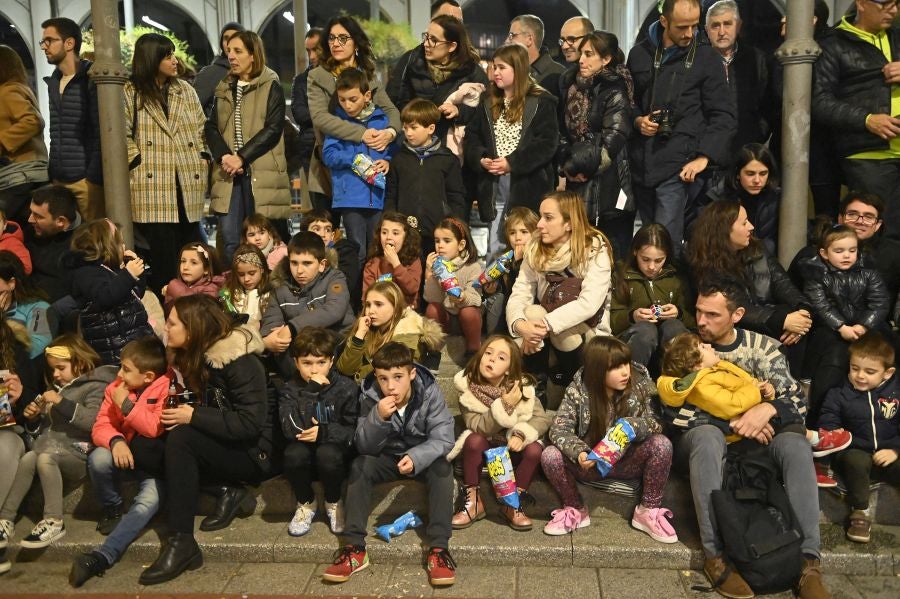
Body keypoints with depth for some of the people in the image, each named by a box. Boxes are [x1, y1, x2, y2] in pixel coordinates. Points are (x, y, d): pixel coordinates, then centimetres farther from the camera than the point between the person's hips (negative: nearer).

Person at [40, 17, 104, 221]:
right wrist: (51, 174, 13)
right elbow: (55, 135, 20)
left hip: (86, 179, -6)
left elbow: (101, 133, -10)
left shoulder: (92, 79, -5)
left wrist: (94, 177, -16)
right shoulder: (53, 82, 17)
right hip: (59, 180, 7)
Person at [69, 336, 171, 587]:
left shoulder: (167, 387, -13)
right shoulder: (116, 388, 2)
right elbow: (101, 427, -2)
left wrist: (126, 405, -20)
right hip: (126, 456, 4)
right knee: (98, 458, -28)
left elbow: (157, 429, -22)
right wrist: (115, 441, -24)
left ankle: (103, 556, -27)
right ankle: (113, 509, -1)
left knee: (149, 500, -30)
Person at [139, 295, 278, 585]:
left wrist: (193, 416, -22)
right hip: (225, 444, 9)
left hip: (256, 451, -8)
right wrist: (179, 410, -7)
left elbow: (249, 423, -25)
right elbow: (210, 408, 11)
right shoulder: (196, 356, 5)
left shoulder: (240, 362, -20)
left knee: (181, 439, -29)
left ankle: (181, 543, -25)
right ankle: (229, 493, -6)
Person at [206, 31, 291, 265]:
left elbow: (273, 129, -9)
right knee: (229, 240, -2)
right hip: (229, 175, 4)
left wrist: (241, 157, -14)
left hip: (262, 174, -4)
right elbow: (211, 127, 11)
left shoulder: (271, 88, 1)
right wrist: (223, 156, -8)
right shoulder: (224, 89, 18)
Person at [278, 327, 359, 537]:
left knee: (327, 453, -35)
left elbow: (354, 431, -10)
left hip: (337, 448, -1)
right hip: (304, 446, 2)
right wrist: (311, 392, -27)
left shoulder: (346, 387, -7)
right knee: (293, 454, -32)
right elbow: (292, 429, -21)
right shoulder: (290, 391, -4)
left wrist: (325, 432, -25)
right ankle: (305, 503, -2)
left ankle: (333, 502, -4)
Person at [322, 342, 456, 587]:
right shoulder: (370, 396, -17)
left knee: (442, 469, -32)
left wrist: (416, 457, -42)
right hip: (388, 457, 2)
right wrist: (378, 417, -37)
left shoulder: (430, 392, -21)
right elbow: (364, 447, -17)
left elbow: (443, 438, -24)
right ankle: (354, 547, -24)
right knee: (359, 466, -26)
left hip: (423, 457, -1)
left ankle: (438, 547, -30)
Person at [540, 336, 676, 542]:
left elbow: (657, 423, -14)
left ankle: (648, 511, -7)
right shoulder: (578, 389, -16)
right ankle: (576, 509, 0)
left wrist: (633, 426, -36)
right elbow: (559, 429, -19)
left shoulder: (640, 384, -12)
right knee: (550, 455, -27)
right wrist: (578, 452, -39)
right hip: (590, 463, 0)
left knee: (662, 444, -28)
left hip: (626, 462, 1)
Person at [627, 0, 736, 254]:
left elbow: (724, 115, -1)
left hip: (678, 165, -4)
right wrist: (637, 121, -1)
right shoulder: (639, 54, 10)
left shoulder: (707, 58, 2)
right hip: (641, 163, 4)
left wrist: (705, 156, -13)